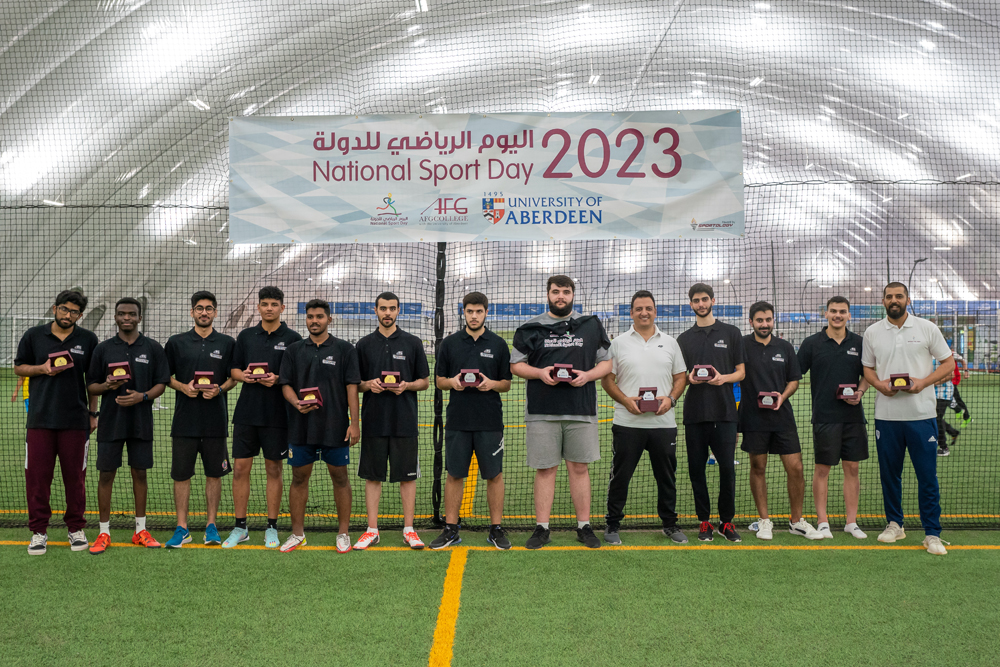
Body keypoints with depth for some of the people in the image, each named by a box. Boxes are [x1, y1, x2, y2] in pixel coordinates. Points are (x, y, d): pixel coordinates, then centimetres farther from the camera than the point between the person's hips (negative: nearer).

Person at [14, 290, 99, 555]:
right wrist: (42, 368, -9)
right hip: (40, 418, 0)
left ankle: (76, 528, 18)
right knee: (36, 475, 2)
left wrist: (93, 413, 6)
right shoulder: (33, 336, 5)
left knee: (75, 475, 5)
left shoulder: (88, 339, 5)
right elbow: (19, 367, 12)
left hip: (75, 420, 0)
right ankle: (38, 530, 15)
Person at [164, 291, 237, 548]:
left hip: (216, 420, 0)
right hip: (185, 420, 0)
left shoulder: (227, 343, 6)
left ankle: (211, 526, 17)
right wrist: (183, 387, -9)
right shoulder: (176, 342, 6)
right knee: (181, 475, 3)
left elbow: (234, 377, 8)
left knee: (214, 474, 6)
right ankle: (182, 529, 12)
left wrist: (220, 389, -11)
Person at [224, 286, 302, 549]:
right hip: (246, 413, 3)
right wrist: (244, 375, -9)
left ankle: (272, 527, 16)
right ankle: (240, 527, 16)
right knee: (240, 468, 4)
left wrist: (277, 379, -18)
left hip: (277, 415, -2)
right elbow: (233, 370, 13)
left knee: (274, 470, 5)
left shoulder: (292, 338, 0)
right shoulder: (246, 336, 9)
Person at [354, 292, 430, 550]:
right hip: (373, 421, 1)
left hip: (405, 422, -1)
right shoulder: (364, 344, 8)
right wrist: (369, 384, -10)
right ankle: (372, 530, 15)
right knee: (372, 475, 6)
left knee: (407, 475, 3)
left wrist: (406, 385, -13)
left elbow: (425, 381, 6)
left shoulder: (413, 343, 4)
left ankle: (409, 529, 12)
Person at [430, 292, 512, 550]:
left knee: (494, 475, 3)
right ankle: (450, 529, 16)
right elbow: (438, 380, 10)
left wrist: (492, 384, -14)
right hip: (457, 420, 1)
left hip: (490, 422, -1)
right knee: (454, 475, 6)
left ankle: (496, 529, 14)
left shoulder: (498, 344, 5)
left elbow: (507, 384, 6)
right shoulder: (449, 343, 7)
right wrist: (452, 382, -11)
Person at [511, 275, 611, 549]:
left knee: (580, 467, 6)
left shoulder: (592, 326, 10)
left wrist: (587, 375, -7)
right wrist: (540, 373, -9)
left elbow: (607, 362, 12)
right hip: (542, 411, 0)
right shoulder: (530, 329, 7)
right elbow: (516, 364, 9)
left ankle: (584, 526, 16)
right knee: (545, 469, 3)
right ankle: (541, 528, 12)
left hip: (581, 410, 1)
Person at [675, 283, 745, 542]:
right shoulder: (684, 339, 13)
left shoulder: (731, 333, 8)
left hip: (724, 412, -2)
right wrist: (689, 377, -9)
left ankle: (727, 521, 12)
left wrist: (723, 378, -14)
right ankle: (704, 521, 15)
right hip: (694, 412, 2)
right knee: (696, 468, 4)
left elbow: (741, 372, 6)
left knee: (727, 467, -3)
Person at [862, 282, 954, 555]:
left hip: (922, 414, -2)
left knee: (927, 476, -1)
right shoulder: (872, 332, 7)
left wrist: (923, 382, -12)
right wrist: (878, 383, -7)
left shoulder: (927, 328, 1)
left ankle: (932, 534, 9)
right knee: (889, 473, 9)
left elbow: (948, 363, 3)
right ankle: (894, 524, 25)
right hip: (886, 415, 2)